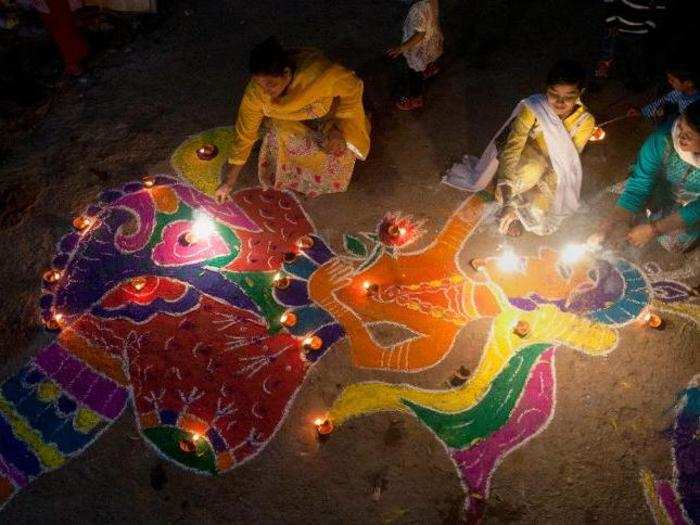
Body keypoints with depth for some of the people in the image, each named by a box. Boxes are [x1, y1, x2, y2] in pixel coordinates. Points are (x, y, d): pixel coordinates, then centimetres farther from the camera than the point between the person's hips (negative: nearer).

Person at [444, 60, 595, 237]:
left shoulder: (585, 121, -21)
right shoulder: (533, 108, -26)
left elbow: (566, 161, -21)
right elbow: (513, 144, -32)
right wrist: (505, 182, -48)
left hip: (555, 173, 2)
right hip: (527, 162, -1)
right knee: (535, 167, -36)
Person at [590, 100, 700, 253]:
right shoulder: (662, 139, -33)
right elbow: (638, 186, -29)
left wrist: (653, 229, -29)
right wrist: (604, 231, -36)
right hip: (664, 187, 2)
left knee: (673, 242, -15)